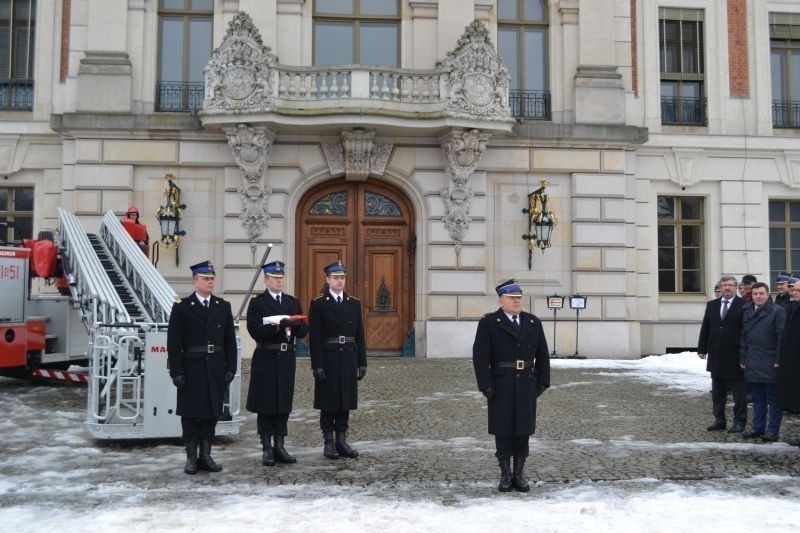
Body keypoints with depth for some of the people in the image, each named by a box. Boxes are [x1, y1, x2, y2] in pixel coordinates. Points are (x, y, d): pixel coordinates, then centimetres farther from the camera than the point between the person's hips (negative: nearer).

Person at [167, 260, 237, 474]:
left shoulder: (223, 306, 8)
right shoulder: (181, 307, -1)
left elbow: (230, 341, 8)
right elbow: (174, 343, -4)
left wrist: (230, 368, 2)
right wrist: (176, 372, -10)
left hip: (216, 369, 3)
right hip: (191, 369, -3)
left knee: (211, 413, 8)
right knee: (190, 414, 4)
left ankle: (206, 456, 18)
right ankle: (191, 458, 14)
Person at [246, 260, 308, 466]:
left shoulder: (293, 302, 12)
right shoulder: (257, 303, -1)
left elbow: (303, 331, 7)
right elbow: (255, 331, -13)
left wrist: (294, 325, -14)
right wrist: (278, 326, -24)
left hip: (286, 359, 4)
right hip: (266, 359, -4)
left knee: (284, 404, 8)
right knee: (266, 405, 2)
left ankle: (280, 446, 17)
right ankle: (267, 449, 10)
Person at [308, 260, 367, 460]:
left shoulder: (354, 303, 9)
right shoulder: (318, 304, -3)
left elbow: (360, 335, 9)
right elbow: (314, 338, -8)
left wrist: (362, 362, 5)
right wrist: (317, 365, -13)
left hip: (349, 359, 4)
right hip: (328, 359, -4)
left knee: (346, 401, 8)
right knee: (328, 403, 3)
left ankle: (342, 441, 17)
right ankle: (329, 443, 12)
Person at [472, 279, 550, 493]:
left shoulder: (534, 323, 7)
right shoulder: (488, 323, -5)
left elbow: (542, 355, 9)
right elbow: (480, 356, -10)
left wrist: (542, 382, 2)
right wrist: (485, 385, -15)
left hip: (526, 384, 3)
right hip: (501, 385, -3)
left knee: (523, 427, 6)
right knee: (503, 428, 2)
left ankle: (519, 474, 15)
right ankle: (505, 475, 11)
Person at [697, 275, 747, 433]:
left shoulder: (743, 305, -6)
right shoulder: (711, 305, 10)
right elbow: (705, 328, 11)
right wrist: (702, 349, 6)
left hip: (736, 356, -5)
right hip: (716, 356, 5)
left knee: (739, 393, 4)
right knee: (717, 392, 12)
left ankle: (739, 421, 12)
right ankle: (719, 420, 21)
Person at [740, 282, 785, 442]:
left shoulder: (777, 311, -6)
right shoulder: (747, 312, 12)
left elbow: (781, 337, -10)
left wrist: (778, 360, -14)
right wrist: (743, 359, 10)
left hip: (771, 364, -6)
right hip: (753, 364, 6)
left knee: (773, 398, 3)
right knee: (757, 398, 13)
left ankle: (772, 430, 9)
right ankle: (757, 427, 22)